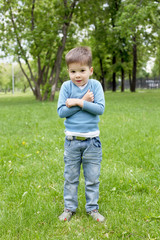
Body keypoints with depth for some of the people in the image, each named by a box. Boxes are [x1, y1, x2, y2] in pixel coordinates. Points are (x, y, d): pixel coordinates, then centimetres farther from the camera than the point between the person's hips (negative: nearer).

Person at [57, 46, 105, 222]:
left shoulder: (95, 85, -5)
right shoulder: (66, 86, -4)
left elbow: (100, 109, -15)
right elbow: (61, 112, -11)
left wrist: (78, 103, -20)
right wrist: (84, 102, -16)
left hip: (92, 140, 0)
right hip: (72, 140, 0)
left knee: (92, 178, 11)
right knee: (70, 177, 12)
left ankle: (92, 208, 26)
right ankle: (69, 207, 28)